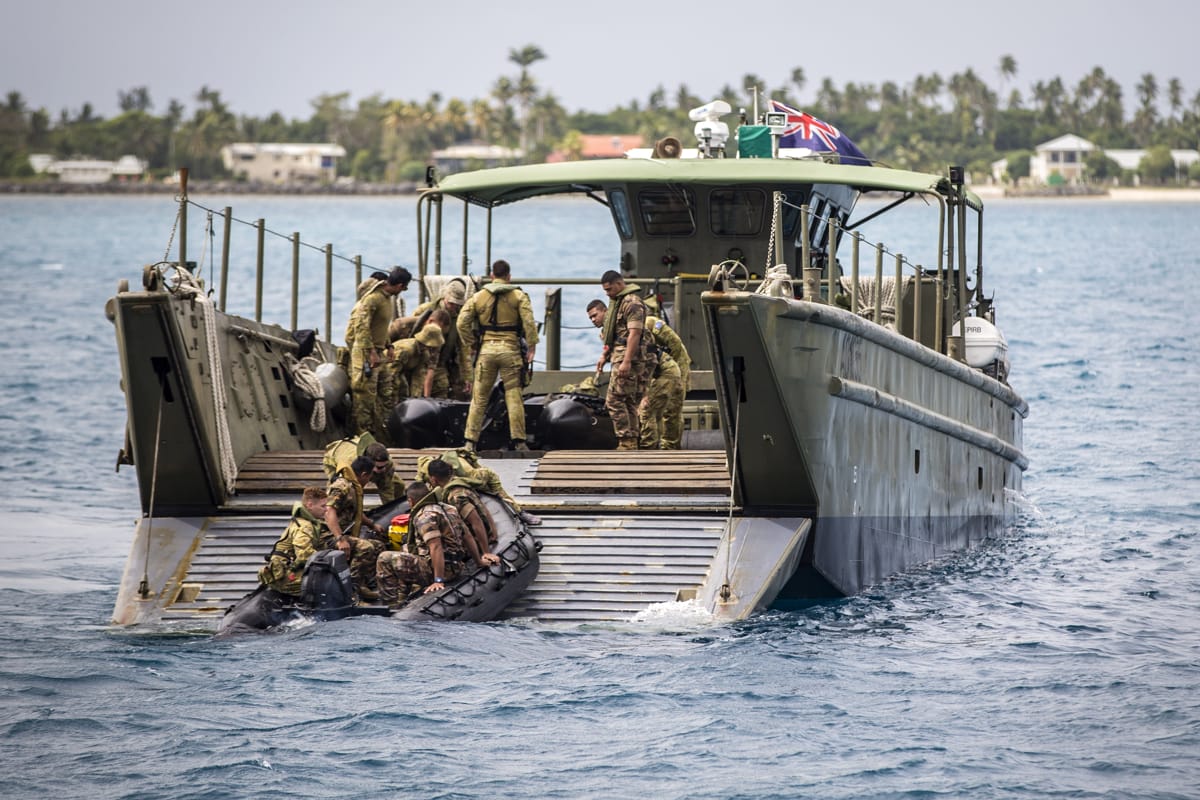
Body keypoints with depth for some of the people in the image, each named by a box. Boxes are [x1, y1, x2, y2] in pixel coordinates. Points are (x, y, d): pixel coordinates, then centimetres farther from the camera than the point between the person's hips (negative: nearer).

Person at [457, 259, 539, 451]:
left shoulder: (478, 297, 6)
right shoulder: (519, 296, 2)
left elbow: (462, 323, 1)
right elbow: (529, 322, -9)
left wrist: (471, 344, 10)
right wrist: (531, 347, -5)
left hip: (486, 349, 1)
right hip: (510, 349, -1)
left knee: (479, 397, 6)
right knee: (514, 397, 1)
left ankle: (471, 441, 4)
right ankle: (518, 441, -1)